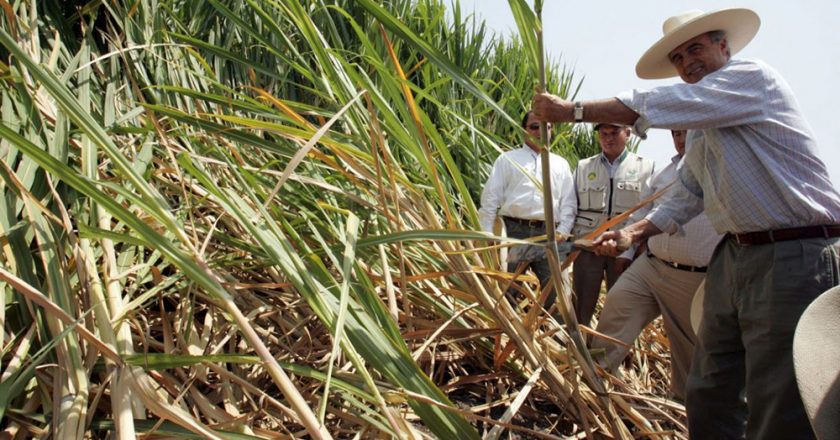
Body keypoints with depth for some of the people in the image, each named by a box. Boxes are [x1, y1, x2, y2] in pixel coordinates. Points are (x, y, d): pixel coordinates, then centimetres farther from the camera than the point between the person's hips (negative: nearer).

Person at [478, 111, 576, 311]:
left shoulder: (560, 164, 18)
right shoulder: (507, 159, 10)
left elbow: (568, 202, 15)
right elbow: (490, 198, 5)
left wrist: (562, 232, 0)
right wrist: (486, 234, -3)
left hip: (547, 234, 2)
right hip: (514, 232, -2)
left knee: (555, 290, 0)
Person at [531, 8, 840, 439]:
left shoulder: (755, 77, -7)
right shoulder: (699, 132, 19)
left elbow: (658, 105, -16)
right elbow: (685, 199, 22)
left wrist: (572, 110, -11)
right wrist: (632, 232, 8)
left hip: (794, 257, -9)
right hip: (735, 255, 9)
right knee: (708, 393, 12)